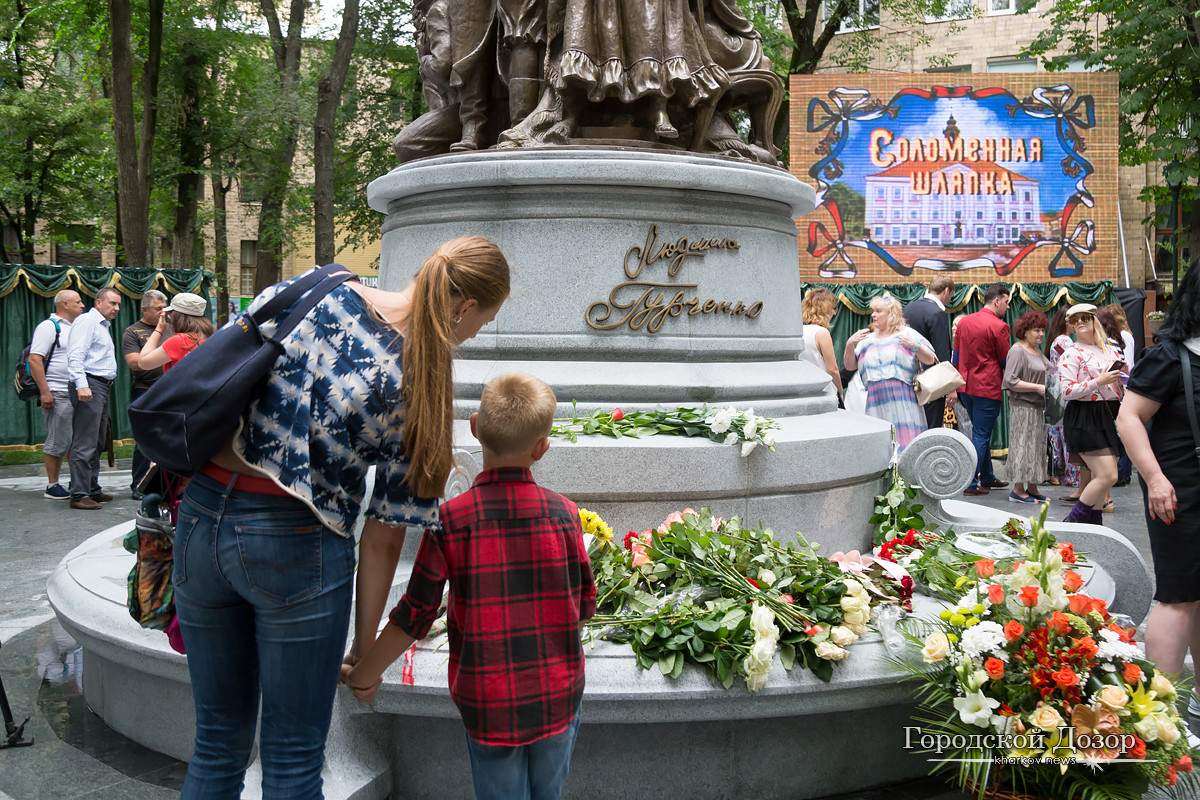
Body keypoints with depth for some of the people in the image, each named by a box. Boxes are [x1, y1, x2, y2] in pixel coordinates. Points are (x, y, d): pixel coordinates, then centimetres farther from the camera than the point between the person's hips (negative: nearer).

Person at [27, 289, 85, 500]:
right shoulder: (48, 326, -7)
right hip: (57, 395, -8)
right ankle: (52, 486, 4)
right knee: (57, 442, -5)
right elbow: (34, 359, -15)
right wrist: (44, 392, -21)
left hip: (75, 394, 8)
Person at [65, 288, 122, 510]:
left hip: (102, 386, 10)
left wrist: (109, 380, 16)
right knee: (85, 444, -11)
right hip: (88, 385, -10)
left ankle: (93, 490, 20)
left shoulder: (103, 326, 25)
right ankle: (79, 495, -10)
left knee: (96, 444, 13)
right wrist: (81, 384, -28)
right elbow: (76, 355, -18)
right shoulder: (87, 321, -7)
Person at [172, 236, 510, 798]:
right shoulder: (421, 388, -9)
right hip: (296, 546, -5)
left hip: (200, 517, 5)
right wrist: (365, 647, 5)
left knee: (218, 745, 21)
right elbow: (384, 535, -5)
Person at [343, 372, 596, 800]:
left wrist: (363, 677, 6)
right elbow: (585, 605, 2)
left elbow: (414, 616, -9)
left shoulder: (451, 519, -13)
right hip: (559, 699, 2)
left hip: (488, 704, -1)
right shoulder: (564, 513, -8)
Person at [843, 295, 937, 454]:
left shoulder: (907, 334, 9)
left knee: (905, 443, -11)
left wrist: (914, 346, -11)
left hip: (903, 399, -3)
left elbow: (930, 360, 4)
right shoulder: (868, 339, 20)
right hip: (877, 403, 3)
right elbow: (850, 366, 17)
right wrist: (850, 345, 2)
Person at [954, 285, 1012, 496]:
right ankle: (971, 484, -1)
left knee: (981, 432, 19)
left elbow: (956, 355, 13)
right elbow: (1006, 362, -9)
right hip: (988, 388, -8)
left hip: (966, 386, 8)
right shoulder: (998, 326, -13)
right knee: (981, 435, -2)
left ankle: (987, 478, 29)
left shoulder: (964, 322, 9)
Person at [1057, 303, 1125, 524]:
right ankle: (1072, 521, -2)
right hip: (1085, 419, -7)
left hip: (1112, 415, 7)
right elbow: (1067, 391, -14)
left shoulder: (1111, 350, 14)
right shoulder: (1071, 354, -5)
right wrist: (1098, 381, -21)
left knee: (1100, 477, 8)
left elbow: (1123, 382, 24)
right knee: (1108, 475, -14)